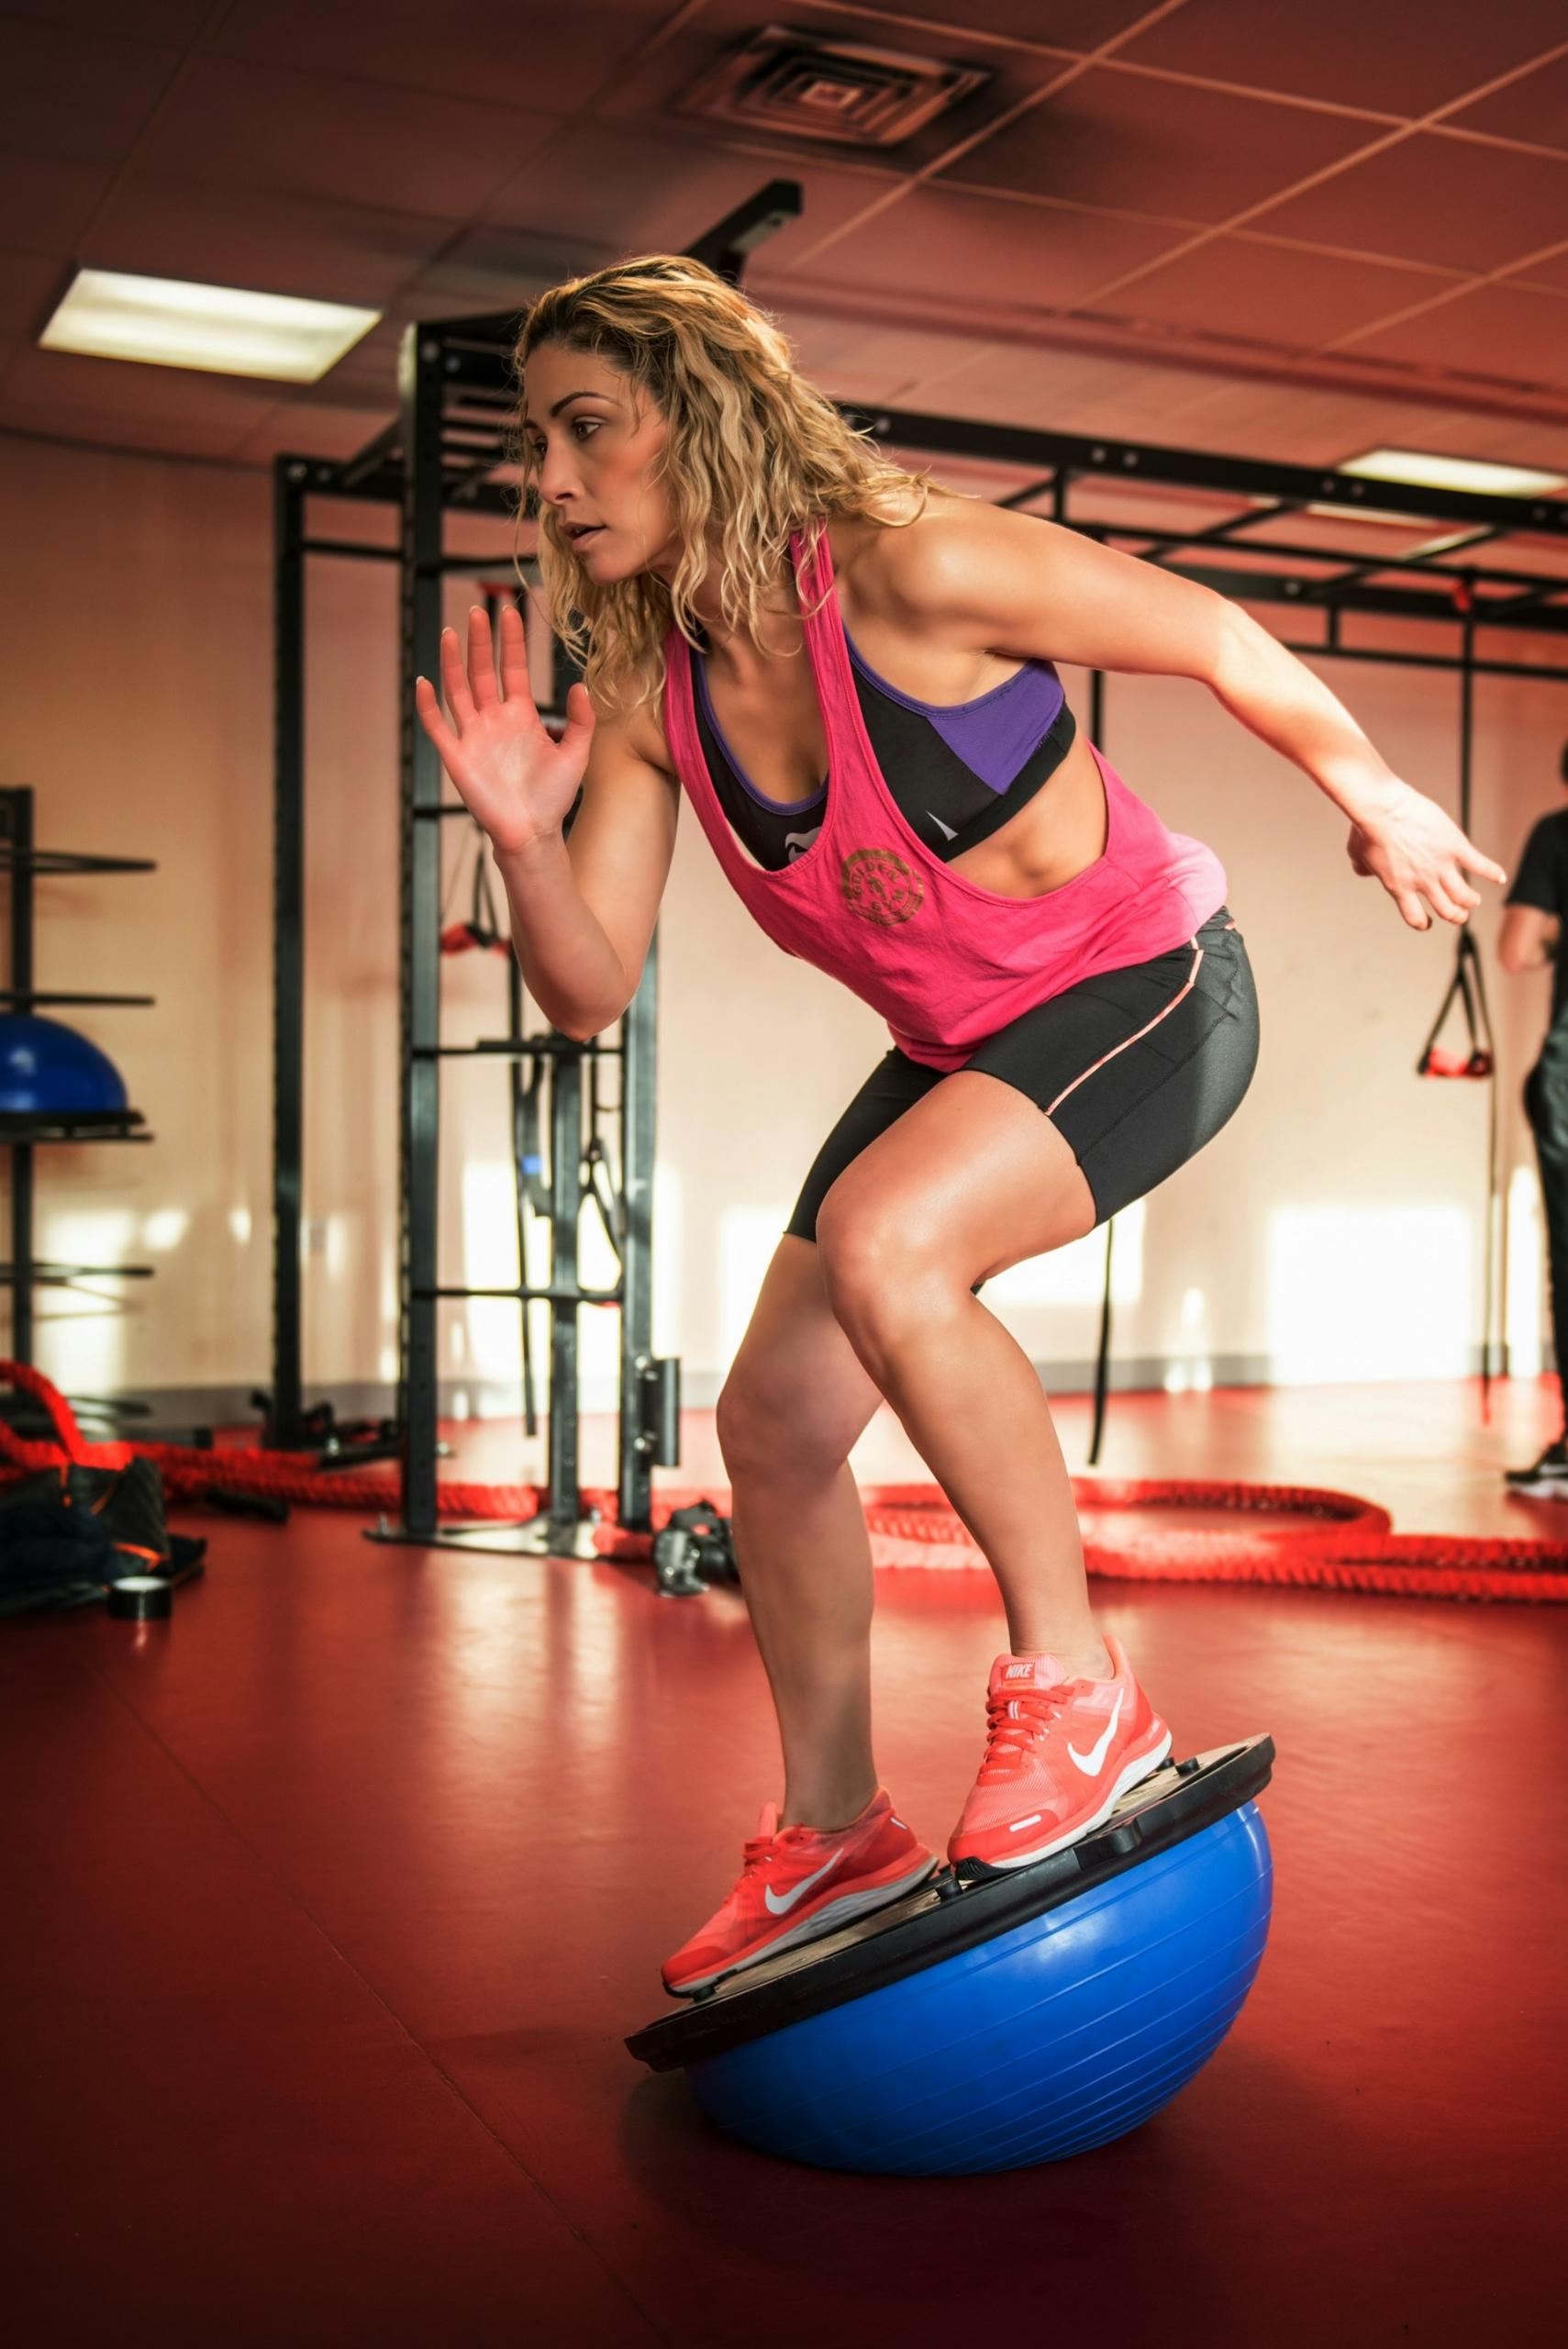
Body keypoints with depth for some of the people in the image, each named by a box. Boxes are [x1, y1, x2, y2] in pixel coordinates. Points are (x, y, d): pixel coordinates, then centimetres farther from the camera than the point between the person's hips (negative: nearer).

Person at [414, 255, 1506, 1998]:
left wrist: (1374, 799, 1)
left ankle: (1075, 1695, -14)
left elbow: (1218, 639, -13)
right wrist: (521, 835, -27)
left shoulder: (906, 571, -26)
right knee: (772, 1419, 4)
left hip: (1144, 989, -7)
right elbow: (589, 991, -8)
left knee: (884, 1245, -34)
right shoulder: (645, 693, -7)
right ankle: (833, 1837, 22)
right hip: (958, 1049, 7)